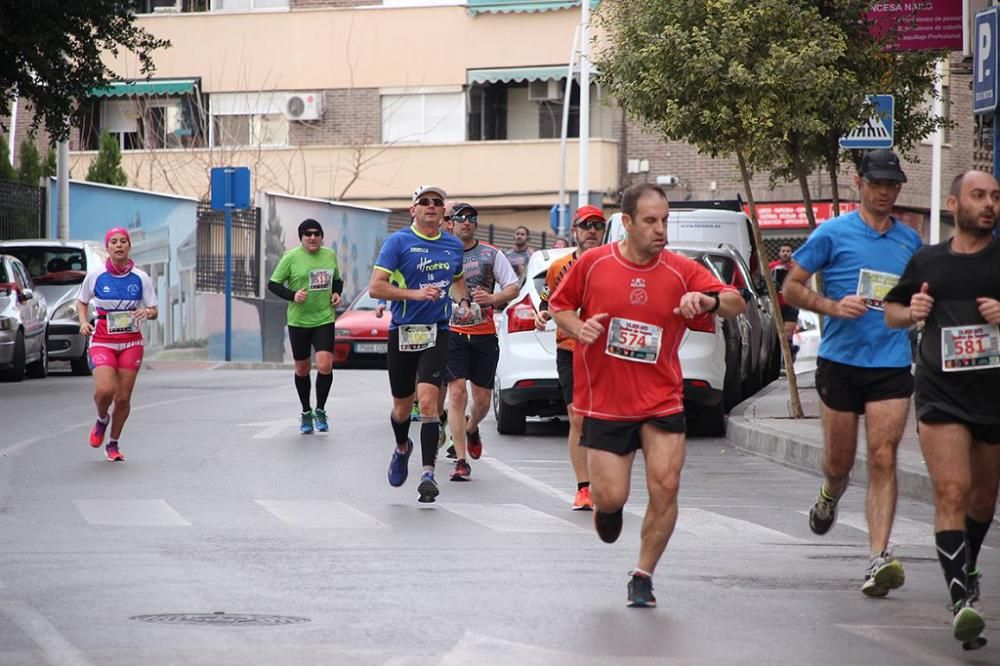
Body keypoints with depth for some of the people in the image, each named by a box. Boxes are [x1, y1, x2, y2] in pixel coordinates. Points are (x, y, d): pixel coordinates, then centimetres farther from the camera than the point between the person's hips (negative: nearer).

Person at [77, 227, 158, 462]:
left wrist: (147, 313, -18)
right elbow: (81, 302, 13)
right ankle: (101, 420, 14)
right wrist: (84, 322, -5)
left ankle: (113, 444, 23)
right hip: (102, 341, -1)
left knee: (123, 397, 2)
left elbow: (154, 310, 5)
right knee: (104, 390, -21)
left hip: (131, 342, 1)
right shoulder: (95, 277, -2)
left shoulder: (141, 278, 0)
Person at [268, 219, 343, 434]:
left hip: (324, 319, 1)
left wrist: (337, 293, 2)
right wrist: (292, 296, -18)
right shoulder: (291, 257, -6)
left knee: (325, 365, -15)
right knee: (302, 369, 9)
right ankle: (306, 413, 27)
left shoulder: (330, 255, 6)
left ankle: (320, 411, 2)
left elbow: (337, 280, 22)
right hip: (298, 321, -1)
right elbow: (273, 284, -3)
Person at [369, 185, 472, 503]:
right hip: (402, 333, -1)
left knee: (427, 401, -16)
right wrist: (415, 293, -20)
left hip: (436, 333, 1)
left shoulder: (453, 246, 10)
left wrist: (463, 301, 9)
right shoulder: (398, 242, -4)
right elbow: (376, 287, -10)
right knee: (402, 406, 12)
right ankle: (402, 448, 44)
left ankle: (428, 473, -16)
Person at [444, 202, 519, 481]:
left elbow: (513, 288, 4)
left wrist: (491, 298, -14)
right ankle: (460, 461, -10)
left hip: (485, 334, 1)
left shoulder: (491, 254, 7)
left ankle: (471, 429, 42)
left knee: (482, 399, 6)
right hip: (451, 333, -1)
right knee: (457, 393, -12)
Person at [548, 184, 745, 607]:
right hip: (604, 401, -1)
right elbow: (558, 306, 9)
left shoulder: (681, 271, -4)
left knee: (665, 488, -11)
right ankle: (606, 506, 36)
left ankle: (643, 576, 7)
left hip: (662, 402, 1)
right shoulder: (593, 264, -5)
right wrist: (578, 327, -12)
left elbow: (737, 305, -9)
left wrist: (710, 300, -31)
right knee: (611, 497, -4)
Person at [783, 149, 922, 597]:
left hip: (892, 363, 1)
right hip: (841, 360, -1)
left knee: (883, 458, -11)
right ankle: (830, 497, 46)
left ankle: (879, 559, -15)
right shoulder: (833, 233, 0)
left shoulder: (910, 241, 12)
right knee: (839, 460, 8)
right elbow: (792, 288, 1)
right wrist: (833, 306, -14)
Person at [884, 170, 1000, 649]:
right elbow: (891, 312, 22)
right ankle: (961, 599, -23)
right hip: (942, 393, -1)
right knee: (952, 492, -16)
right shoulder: (927, 261, 8)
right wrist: (910, 313, -1)